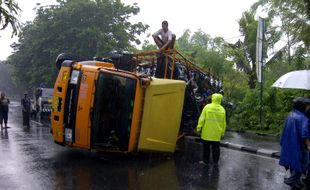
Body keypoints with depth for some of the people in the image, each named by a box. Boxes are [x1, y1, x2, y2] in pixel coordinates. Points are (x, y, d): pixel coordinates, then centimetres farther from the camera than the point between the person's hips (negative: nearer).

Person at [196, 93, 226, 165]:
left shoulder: (207, 107, -10)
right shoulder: (222, 109, 0)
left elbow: (202, 119, -9)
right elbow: (223, 123, 5)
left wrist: (199, 128, -1)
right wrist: (222, 132, 14)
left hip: (207, 132, -2)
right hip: (217, 133, 2)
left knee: (206, 147, 8)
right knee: (216, 148, 12)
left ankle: (205, 161, 15)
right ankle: (215, 161, 18)